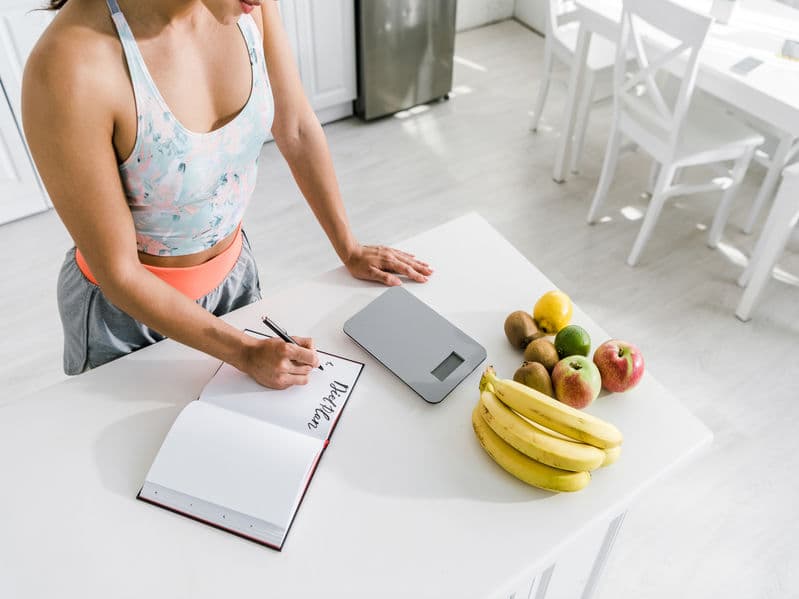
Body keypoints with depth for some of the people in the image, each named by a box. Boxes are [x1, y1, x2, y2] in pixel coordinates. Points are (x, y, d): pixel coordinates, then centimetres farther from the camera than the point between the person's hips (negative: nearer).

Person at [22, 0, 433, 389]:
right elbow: (118, 273, -25)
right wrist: (247, 353, -22)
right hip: (126, 306, -4)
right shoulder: (70, 70, -35)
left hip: (233, 270, 5)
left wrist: (350, 252, 1)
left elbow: (296, 130, -5)